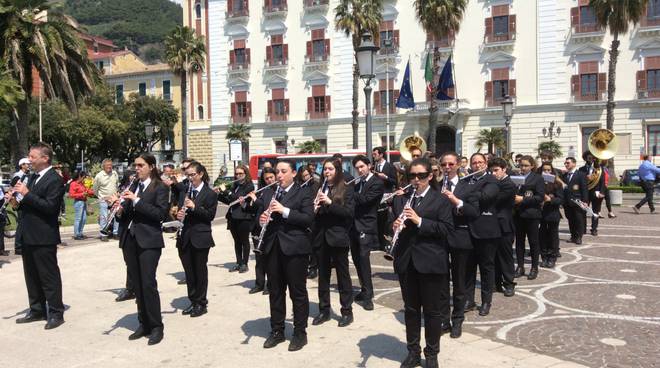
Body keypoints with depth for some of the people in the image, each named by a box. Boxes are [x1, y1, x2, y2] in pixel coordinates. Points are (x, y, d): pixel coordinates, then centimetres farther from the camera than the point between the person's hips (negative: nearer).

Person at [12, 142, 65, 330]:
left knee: (49, 276, -1)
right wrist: (18, 201, 1)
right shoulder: (33, 177, 14)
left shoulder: (54, 180, -14)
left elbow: (50, 207, -22)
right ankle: (37, 310, 27)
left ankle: (56, 313, 9)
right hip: (28, 235, 9)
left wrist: (27, 194, -22)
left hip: (43, 237, -9)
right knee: (31, 275, 16)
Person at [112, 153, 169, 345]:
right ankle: (144, 323, 20)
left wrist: (137, 200, -19)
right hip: (130, 240, 6)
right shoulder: (132, 186, 14)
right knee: (136, 284, 9)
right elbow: (126, 212, 15)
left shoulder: (159, 188, -4)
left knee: (148, 283, -9)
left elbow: (161, 214, -15)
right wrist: (120, 208, -7)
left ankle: (156, 327, 2)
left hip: (149, 241, -6)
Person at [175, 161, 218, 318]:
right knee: (189, 271, 10)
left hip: (200, 238, -5)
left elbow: (210, 215, -10)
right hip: (185, 237, 5)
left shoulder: (210, 194, -4)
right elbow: (180, 210, 17)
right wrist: (179, 215, -5)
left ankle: (201, 303, 15)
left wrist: (195, 207, -21)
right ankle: (193, 301, 23)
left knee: (200, 271, 4)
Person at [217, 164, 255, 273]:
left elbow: (238, 198, -18)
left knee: (244, 241, 2)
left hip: (244, 218, -6)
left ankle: (244, 264, 9)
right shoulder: (235, 185, 12)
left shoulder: (249, 186, -7)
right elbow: (229, 201, 15)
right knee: (237, 241, 11)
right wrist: (219, 194, 2)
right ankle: (238, 263, 19)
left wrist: (226, 191, -16)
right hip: (233, 217, 6)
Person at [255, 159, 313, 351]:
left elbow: (309, 219, -13)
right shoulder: (267, 193, 13)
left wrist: (284, 210, -21)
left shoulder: (303, 194, -3)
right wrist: (261, 219, -10)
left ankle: (300, 333, 16)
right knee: (275, 291, 12)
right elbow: (259, 213, 13)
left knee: (298, 292, 4)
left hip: (295, 248, -5)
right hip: (272, 247, 5)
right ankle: (276, 330, 25)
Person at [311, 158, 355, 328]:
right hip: (321, 237, 4)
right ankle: (324, 310, 22)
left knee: (342, 274, 5)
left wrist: (330, 202, -22)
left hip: (338, 237, -4)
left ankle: (347, 311, 15)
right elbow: (312, 212, 12)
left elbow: (349, 212, -13)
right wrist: (315, 208, -11)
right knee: (323, 275, 11)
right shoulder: (319, 189, 9)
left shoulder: (347, 189, -3)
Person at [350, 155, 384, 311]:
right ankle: (365, 290, 24)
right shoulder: (358, 183, 15)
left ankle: (368, 295, -8)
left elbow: (363, 199, -20)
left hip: (366, 226, -8)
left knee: (363, 258, -13)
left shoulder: (378, 183, -8)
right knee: (356, 258, 11)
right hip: (354, 225, 8)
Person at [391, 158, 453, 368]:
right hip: (406, 262, 4)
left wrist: (419, 221, -21)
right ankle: (413, 351, 27)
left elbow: (447, 228, -12)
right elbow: (395, 225, 11)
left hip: (431, 263, -4)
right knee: (410, 309, 13)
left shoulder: (441, 200, -3)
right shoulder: (400, 200, 10)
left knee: (433, 311, 6)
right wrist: (396, 226, -13)